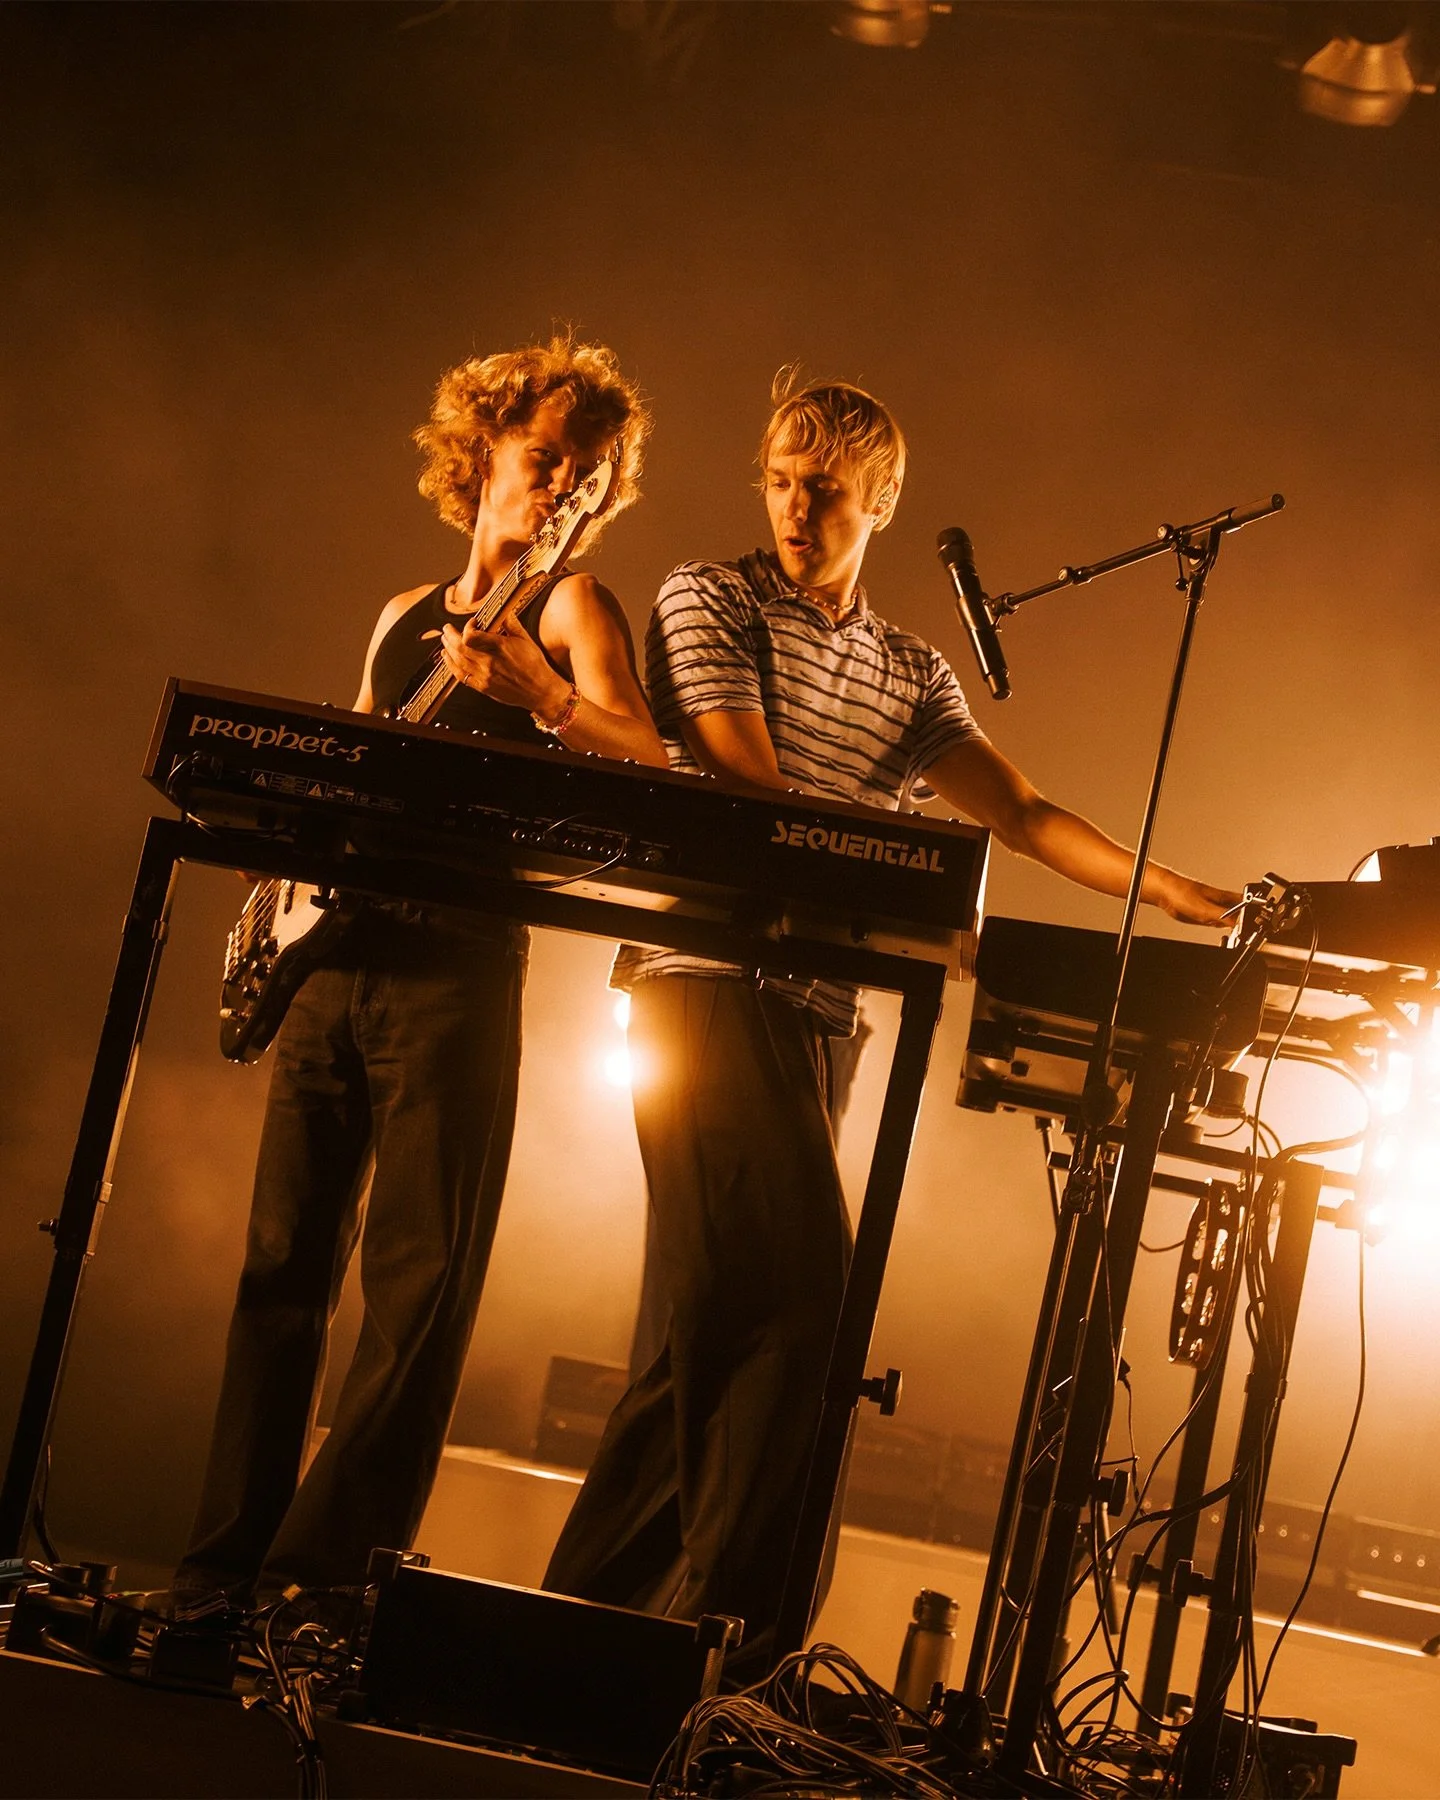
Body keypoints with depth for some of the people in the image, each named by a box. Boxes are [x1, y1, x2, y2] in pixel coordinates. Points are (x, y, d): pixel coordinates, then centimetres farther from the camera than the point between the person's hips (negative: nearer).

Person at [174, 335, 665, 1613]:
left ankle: (323, 1582, -9)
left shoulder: (567, 605, 1)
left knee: (421, 1290, -10)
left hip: (457, 971, -6)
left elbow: (643, 757, -15)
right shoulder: (406, 619, 19)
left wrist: (540, 693, -33)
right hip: (336, 956, 6)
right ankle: (224, 1568, 10)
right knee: (282, 1265, 6)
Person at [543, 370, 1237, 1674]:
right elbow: (752, 793, -7)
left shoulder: (910, 673, 22)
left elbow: (1020, 811, 14)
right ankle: (715, 1628, -13)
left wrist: (1168, 890, -3)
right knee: (799, 1299, -17)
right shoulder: (711, 601, 4)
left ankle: (588, 1605, 11)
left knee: (729, 1325, 4)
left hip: (814, 1009, 7)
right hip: (710, 982, -7)